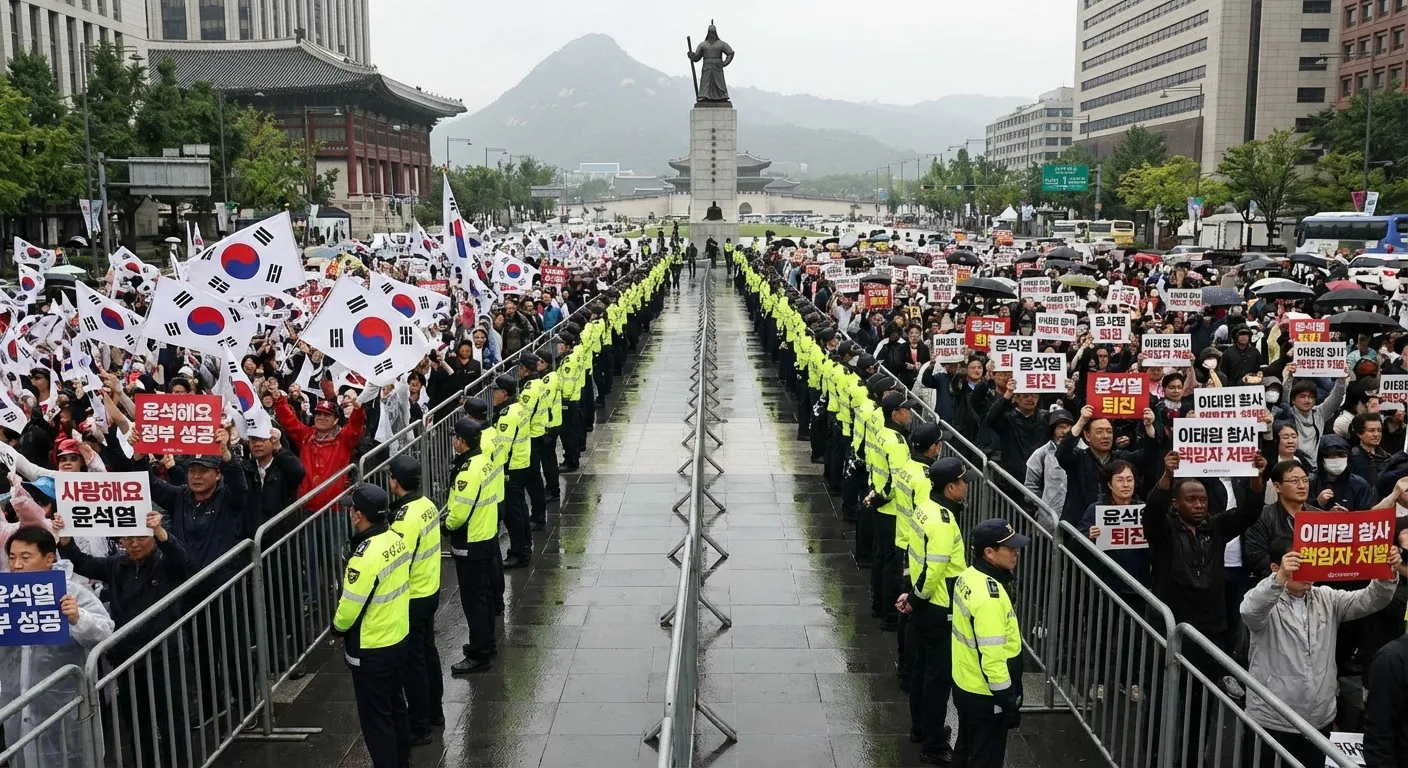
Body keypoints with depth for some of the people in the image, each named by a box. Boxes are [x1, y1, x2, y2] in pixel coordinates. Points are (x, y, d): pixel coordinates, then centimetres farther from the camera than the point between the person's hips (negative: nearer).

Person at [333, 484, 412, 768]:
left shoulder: (366, 555, -28)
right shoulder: (396, 539, -3)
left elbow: (351, 605, -21)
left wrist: (337, 627, -1)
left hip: (371, 649, -9)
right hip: (398, 637, 9)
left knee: (375, 716, 6)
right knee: (395, 704, 23)